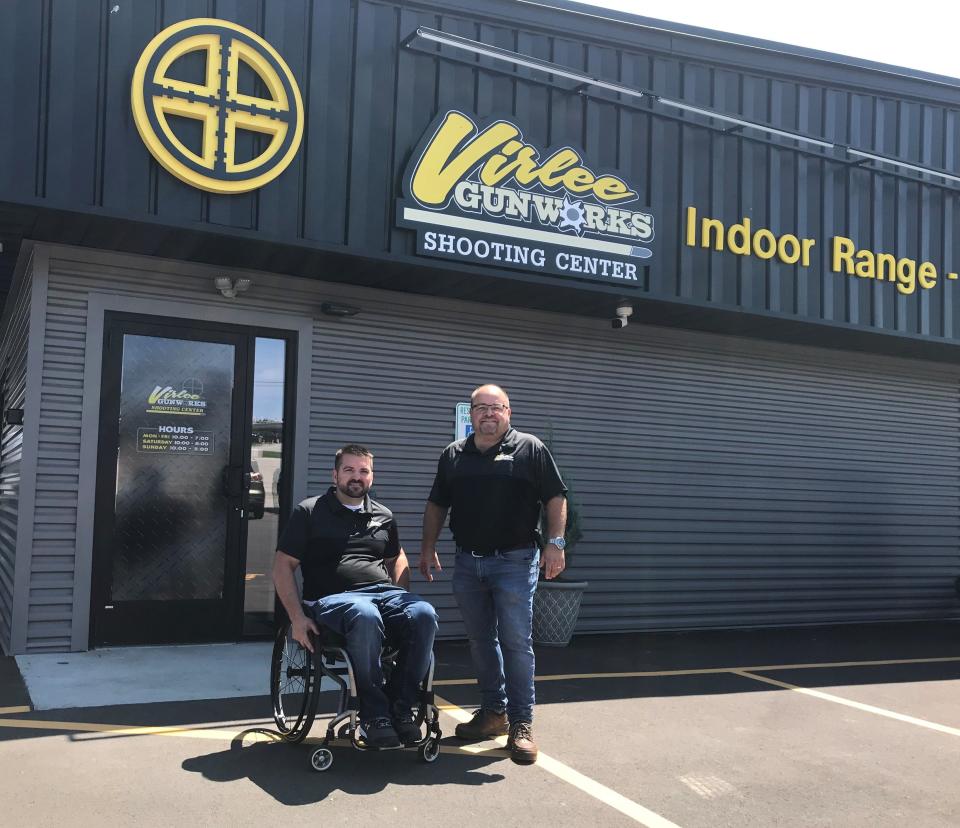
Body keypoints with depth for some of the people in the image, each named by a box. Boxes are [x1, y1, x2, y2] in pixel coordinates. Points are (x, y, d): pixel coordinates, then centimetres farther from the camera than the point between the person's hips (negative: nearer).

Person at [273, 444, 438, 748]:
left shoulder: (384, 516, 22)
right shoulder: (310, 512, 9)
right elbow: (282, 566, 4)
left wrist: (402, 601, 12)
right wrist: (298, 617, -9)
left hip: (385, 592, 4)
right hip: (332, 598, -4)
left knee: (424, 614, -30)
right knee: (365, 615, -41)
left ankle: (401, 706, -17)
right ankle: (374, 715, -28)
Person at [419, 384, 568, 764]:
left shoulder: (530, 449, 0)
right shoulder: (453, 455, 12)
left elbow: (555, 498, -2)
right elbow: (436, 505, 17)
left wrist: (555, 542, -12)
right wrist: (428, 547, 9)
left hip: (514, 562, -5)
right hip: (467, 563, 5)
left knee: (516, 642, -6)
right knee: (481, 641, 11)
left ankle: (521, 723, 0)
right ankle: (493, 711, 24)